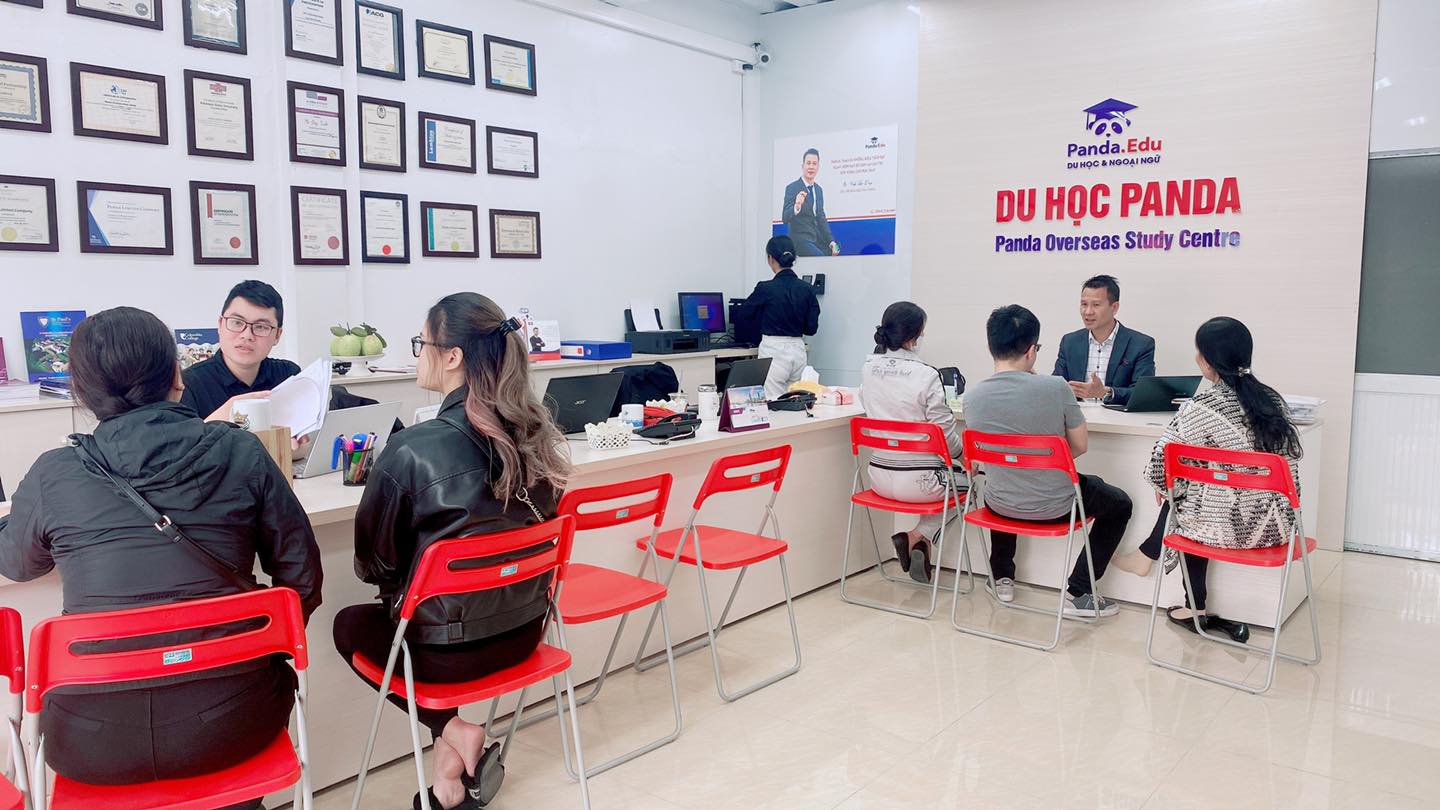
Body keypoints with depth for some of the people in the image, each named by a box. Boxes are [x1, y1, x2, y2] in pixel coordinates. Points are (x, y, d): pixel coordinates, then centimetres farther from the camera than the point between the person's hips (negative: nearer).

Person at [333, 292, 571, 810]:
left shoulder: (413, 450, -22)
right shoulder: (538, 435, -6)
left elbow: (374, 560, -8)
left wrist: (399, 585, 13)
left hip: (448, 650, -5)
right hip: (525, 631, 6)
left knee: (351, 623, 25)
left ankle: (453, 732, 11)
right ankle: (453, 743, 21)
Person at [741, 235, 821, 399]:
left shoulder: (765, 289, -10)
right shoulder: (807, 289, 1)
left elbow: (746, 312, 7)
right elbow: (812, 328, 3)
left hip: (773, 352, -5)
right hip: (798, 350, 5)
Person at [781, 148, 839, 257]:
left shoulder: (819, 190, 12)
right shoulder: (792, 188, -10)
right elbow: (785, 218, -19)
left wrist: (831, 241, 9)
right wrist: (796, 207, -38)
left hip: (817, 239, 7)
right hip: (801, 239, -7)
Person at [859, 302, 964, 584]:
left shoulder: (868, 368, -2)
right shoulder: (926, 375, -18)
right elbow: (945, 431, -11)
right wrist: (966, 458, 8)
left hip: (879, 476, 6)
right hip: (918, 481, -6)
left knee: (949, 476, 34)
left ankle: (919, 541, 18)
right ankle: (919, 536, 8)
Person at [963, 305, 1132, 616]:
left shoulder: (972, 396, -13)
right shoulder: (1056, 388, -21)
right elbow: (1080, 446, -6)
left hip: (1000, 506, 3)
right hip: (1054, 506, -3)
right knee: (1119, 503, 26)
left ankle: (1002, 577, 42)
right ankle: (1078, 593, 19)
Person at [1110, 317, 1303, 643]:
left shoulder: (1201, 407, -16)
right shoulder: (1272, 400, 3)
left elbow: (1161, 464, -14)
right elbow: (1291, 460, 13)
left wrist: (1161, 486, 8)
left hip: (1229, 526, -5)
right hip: (1275, 523, 6)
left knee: (1178, 499, 22)